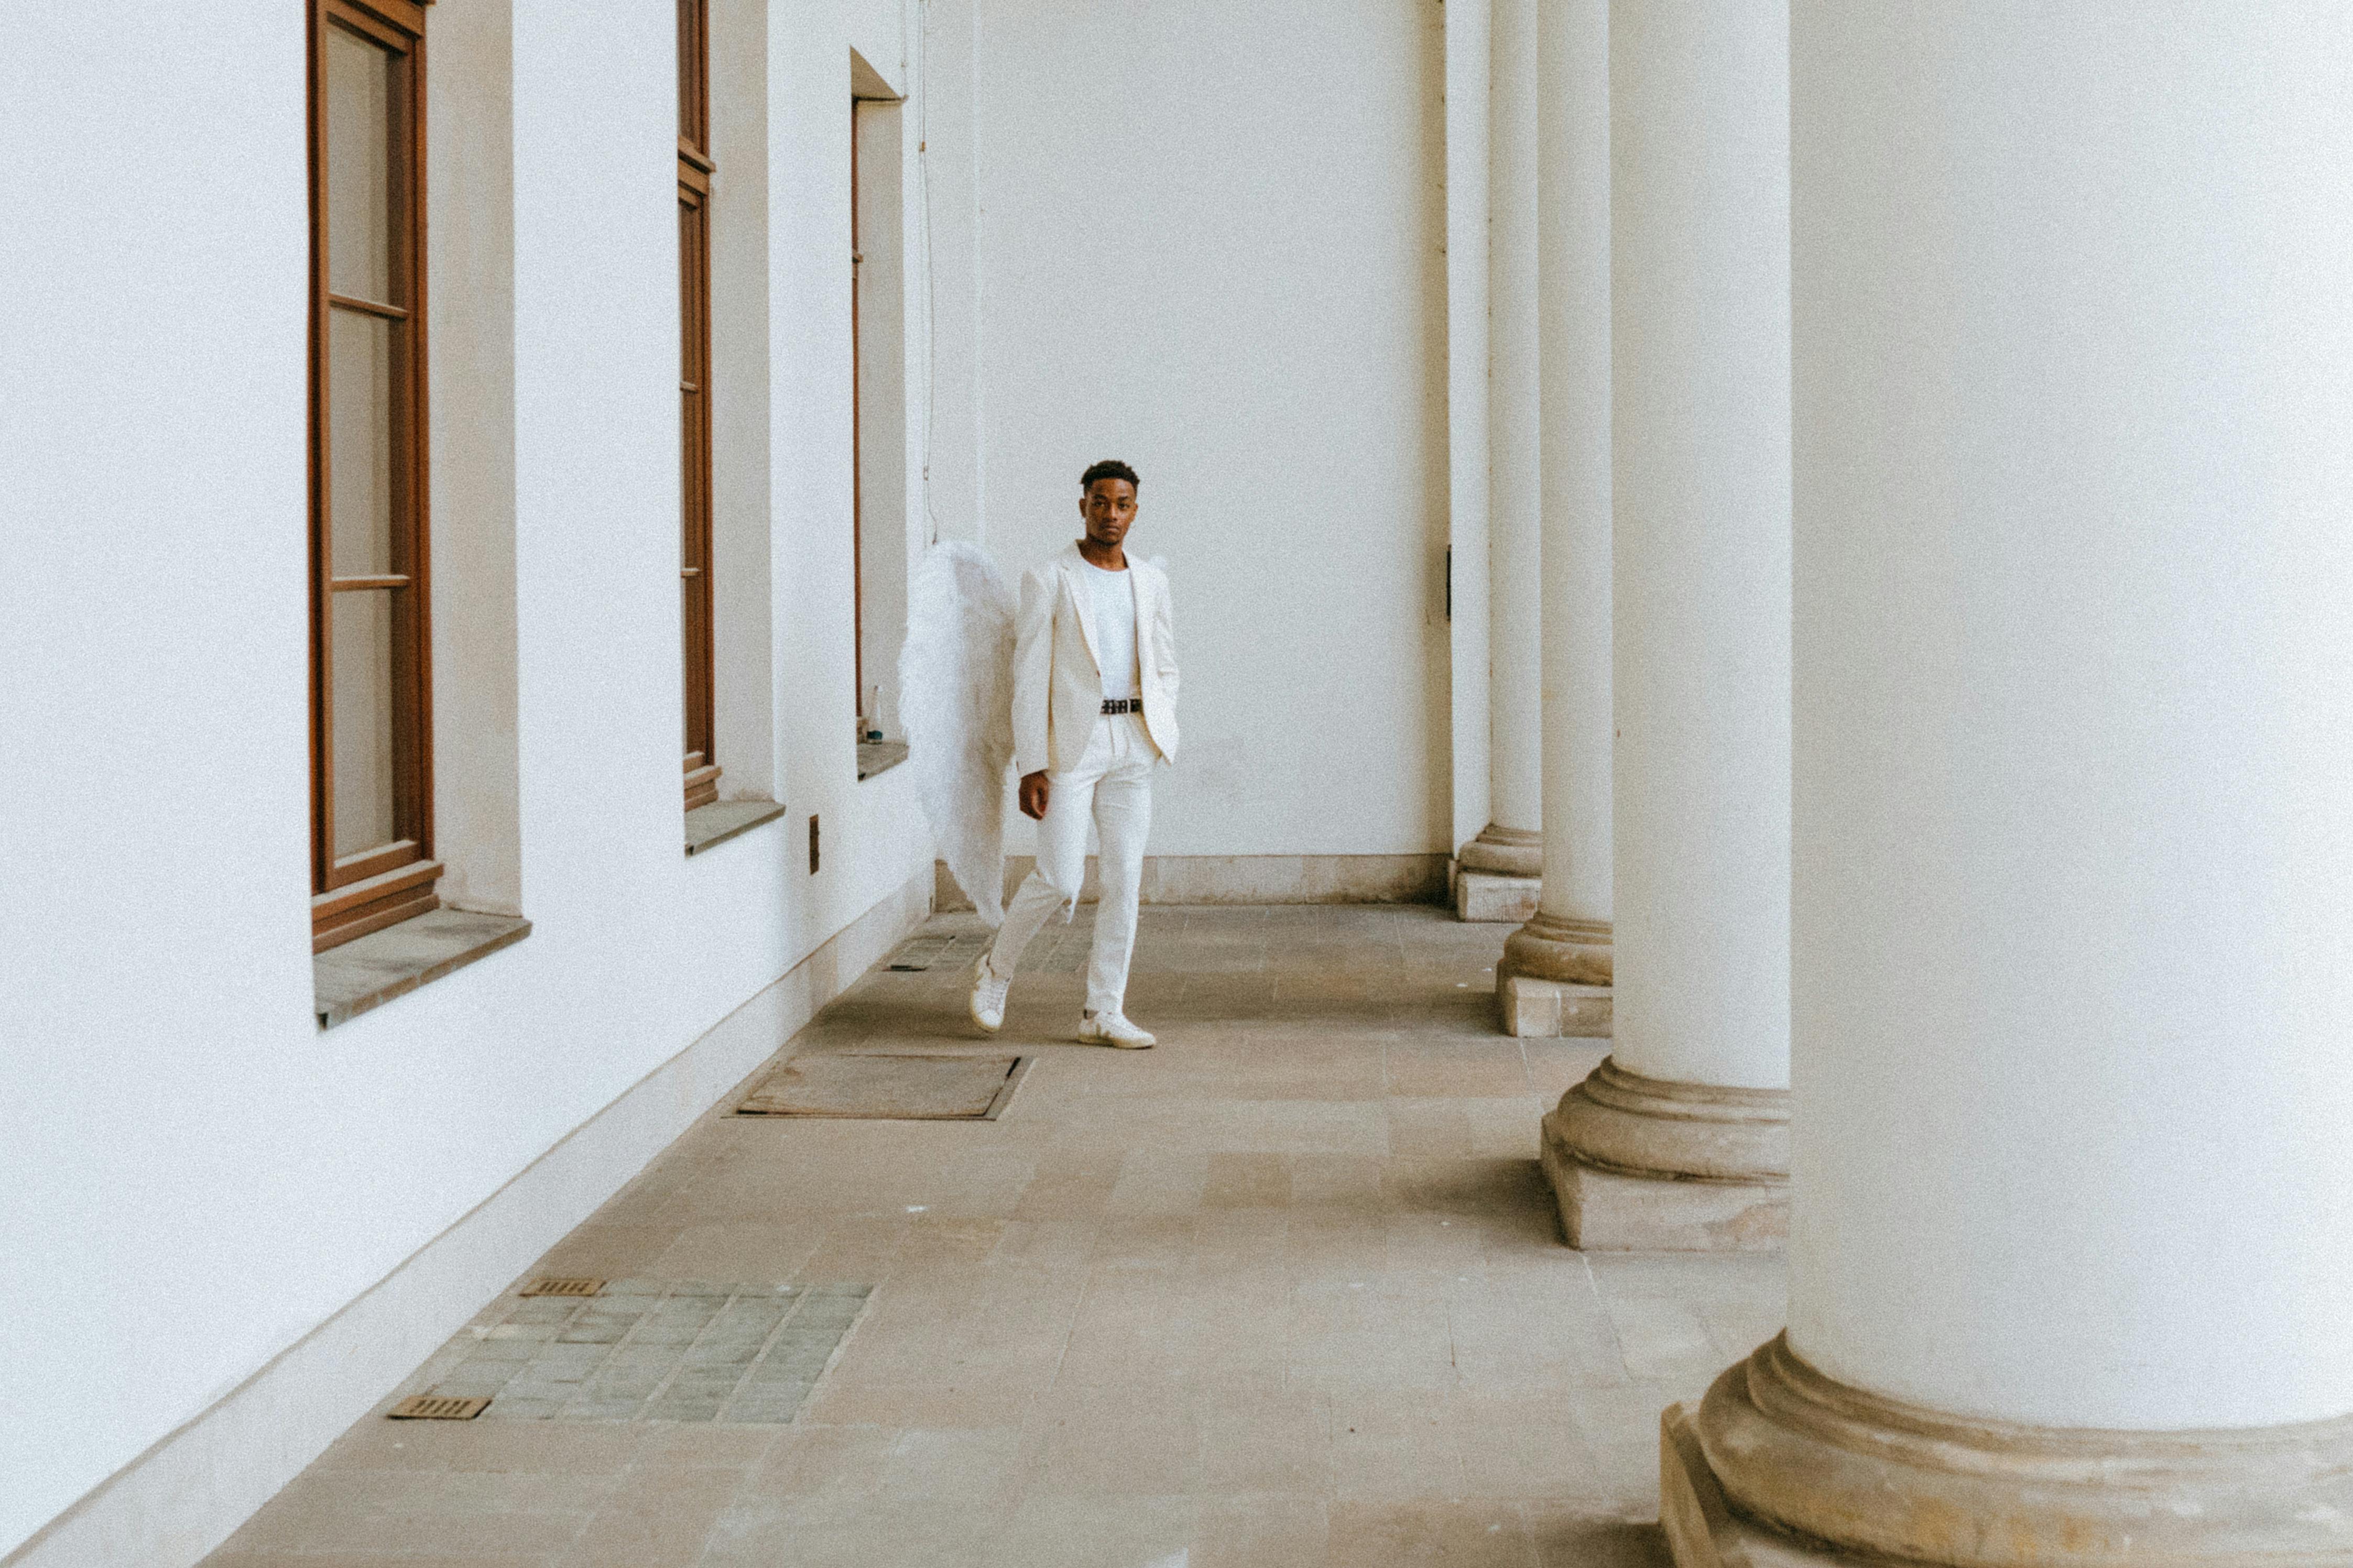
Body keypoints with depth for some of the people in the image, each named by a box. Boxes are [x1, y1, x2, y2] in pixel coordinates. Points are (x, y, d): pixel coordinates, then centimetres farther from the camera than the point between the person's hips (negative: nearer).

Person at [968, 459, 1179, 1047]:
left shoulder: (1151, 581, 11)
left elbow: (1164, 667, 19)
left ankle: (1103, 1014, 9)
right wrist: (1031, 768, -11)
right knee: (1060, 881, -9)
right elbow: (1029, 678, -6)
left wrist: (1162, 734, 3)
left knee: (1125, 879, 2)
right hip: (1070, 745, -5)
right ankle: (996, 968, 17)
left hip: (1133, 747, 5)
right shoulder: (1048, 580, -4)